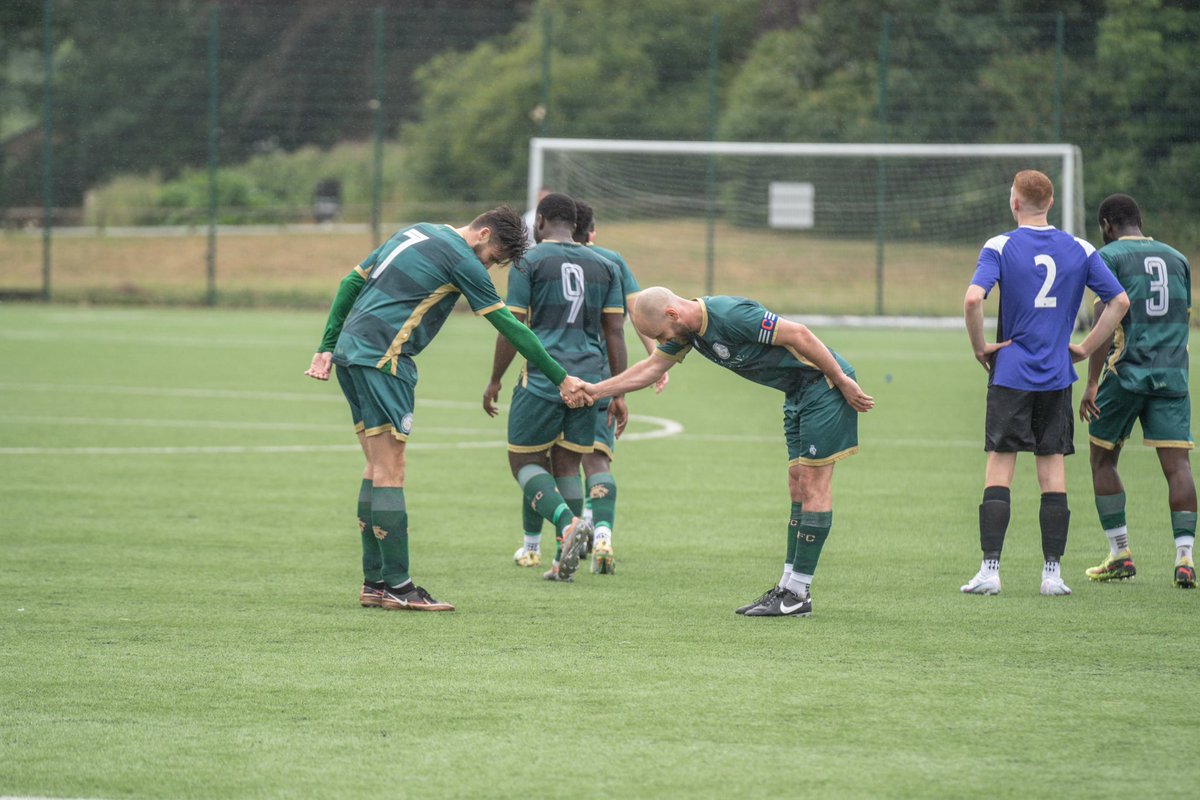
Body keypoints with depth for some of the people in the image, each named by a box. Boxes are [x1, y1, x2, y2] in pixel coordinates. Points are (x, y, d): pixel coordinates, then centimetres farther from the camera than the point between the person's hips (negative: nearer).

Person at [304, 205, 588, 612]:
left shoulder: (416, 233, 19)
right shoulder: (461, 259, -7)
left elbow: (352, 281, 19)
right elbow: (509, 327, -5)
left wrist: (327, 347, 18)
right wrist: (561, 378, 1)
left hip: (350, 349, 9)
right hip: (383, 359, -9)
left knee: (377, 468, 11)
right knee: (389, 472, -7)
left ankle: (373, 583, 12)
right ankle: (396, 586, -8)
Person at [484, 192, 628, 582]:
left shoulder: (529, 262, -1)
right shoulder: (604, 266, 12)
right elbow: (615, 333, 10)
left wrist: (495, 380, 6)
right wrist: (618, 393, 13)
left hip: (542, 376, -4)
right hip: (589, 376, 4)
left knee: (525, 461, 5)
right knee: (569, 464, 12)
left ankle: (567, 521, -22)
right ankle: (563, 561, 7)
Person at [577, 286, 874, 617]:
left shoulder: (730, 315, -25)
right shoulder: (687, 330, 4)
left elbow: (799, 334, -24)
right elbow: (650, 368, 19)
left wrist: (843, 381, -18)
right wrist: (594, 390, 19)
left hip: (824, 385, -10)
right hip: (797, 393, 10)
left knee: (813, 484, -7)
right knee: (799, 487, 9)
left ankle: (798, 594, -7)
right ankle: (789, 587, 10)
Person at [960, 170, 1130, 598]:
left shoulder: (1000, 246, -5)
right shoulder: (1079, 249, 4)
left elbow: (973, 298, -20)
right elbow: (1120, 300, 2)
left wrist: (980, 346, -6)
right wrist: (1087, 347, 8)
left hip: (1010, 373, -2)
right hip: (1057, 377, 3)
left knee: (999, 470, 0)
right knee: (1053, 471, 7)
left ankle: (990, 570, -5)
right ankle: (1052, 571, 5)